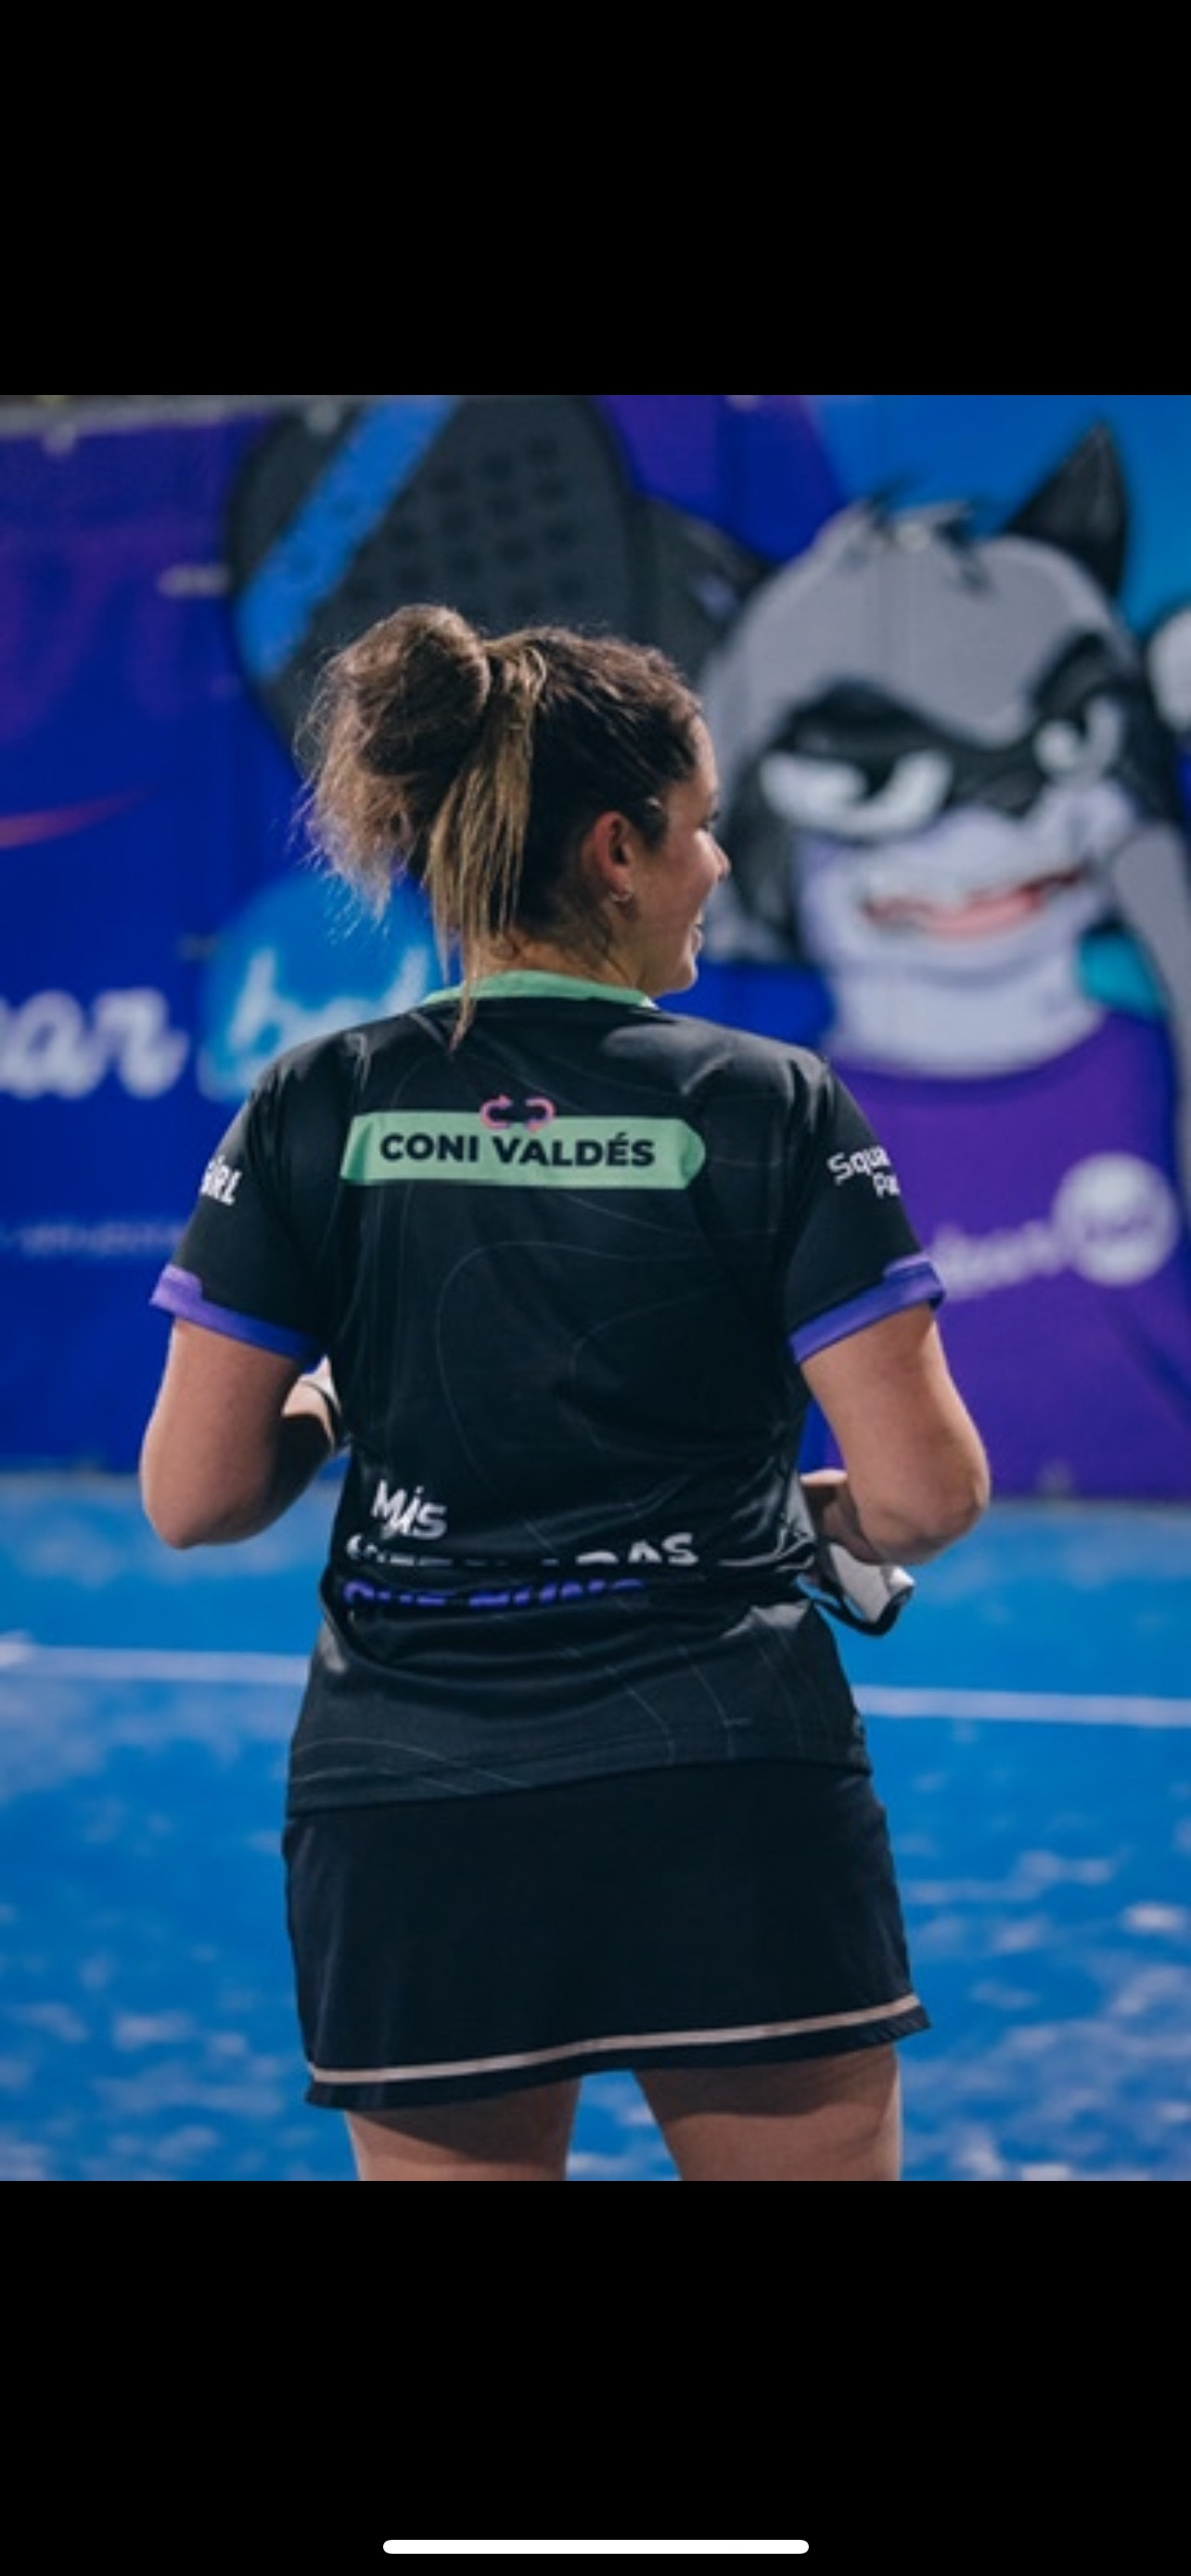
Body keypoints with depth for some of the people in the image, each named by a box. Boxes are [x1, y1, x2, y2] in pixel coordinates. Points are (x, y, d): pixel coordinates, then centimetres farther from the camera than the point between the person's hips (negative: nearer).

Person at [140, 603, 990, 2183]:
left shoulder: (315, 1110, 1)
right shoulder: (772, 1107, -5)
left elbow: (194, 1497, 0)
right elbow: (925, 1492, -7)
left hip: (407, 1828, 2)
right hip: (737, 1812, -2)